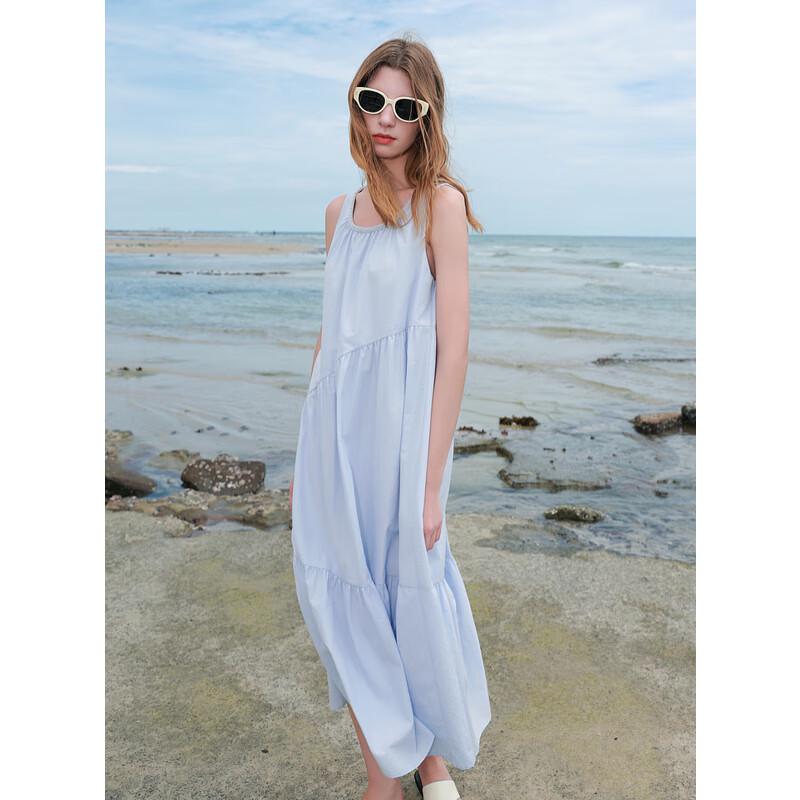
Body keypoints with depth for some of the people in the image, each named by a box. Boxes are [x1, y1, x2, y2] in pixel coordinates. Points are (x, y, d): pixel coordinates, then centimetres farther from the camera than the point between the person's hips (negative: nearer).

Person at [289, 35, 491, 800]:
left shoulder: (440, 203, -6)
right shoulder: (341, 209, 12)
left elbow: (454, 349, -11)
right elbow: (330, 332, 14)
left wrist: (430, 483, -15)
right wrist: (307, 455, 13)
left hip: (399, 428, -5)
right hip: (333, 428, 6)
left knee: (413, 597, 7)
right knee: (342, 601, 10)